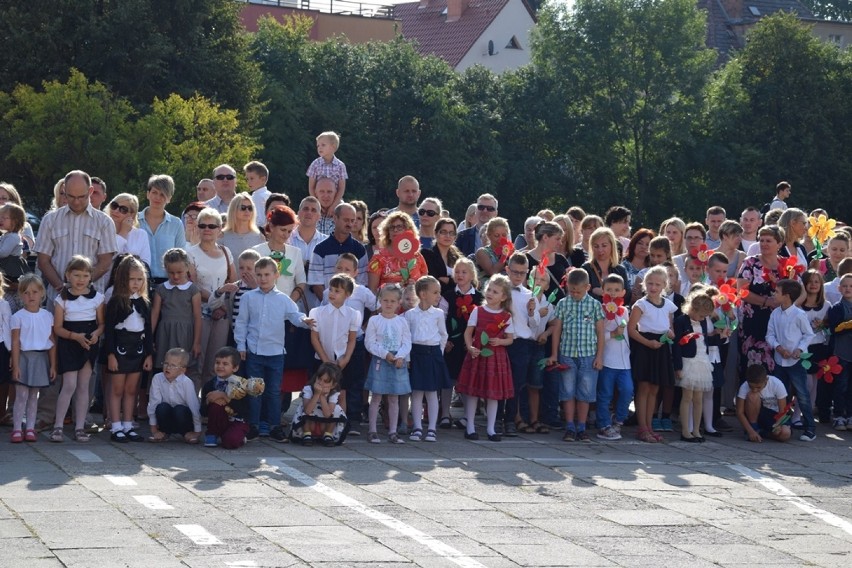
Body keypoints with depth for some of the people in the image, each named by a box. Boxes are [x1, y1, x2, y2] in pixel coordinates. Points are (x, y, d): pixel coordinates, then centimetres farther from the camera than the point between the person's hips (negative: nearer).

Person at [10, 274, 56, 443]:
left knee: (33, 396, 9)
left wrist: (53, 365, 5)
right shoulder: (18, 317, -4)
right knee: (22, 395, -5)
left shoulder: (47, 316, 5)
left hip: (41, 358, 3)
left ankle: (30, 429, 13)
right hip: (24, 357, -3)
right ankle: (16, 430, -2)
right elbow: (15, 343, -6)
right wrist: (15, 366, -11)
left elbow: (52, 343, 7)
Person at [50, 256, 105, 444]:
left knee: (83, 386, 6)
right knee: (69, 385, -10)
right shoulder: (62, 299, -2)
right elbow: (58, 328, -4)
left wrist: (96, 334, -16)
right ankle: (58, 426, -3)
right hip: (68, 345, -3)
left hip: (89, 344, 3)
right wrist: (75, 336, -19)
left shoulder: (97, 298, 4)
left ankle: (80, 427, 10)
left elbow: (102, 323, 6)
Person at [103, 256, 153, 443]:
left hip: (138, 349, 5)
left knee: (131, 390, 9)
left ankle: (128, 426, 15)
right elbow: (109, 329, -9)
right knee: (117, 390, 1)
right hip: (120, 348, -5)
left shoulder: (144, 303, 8)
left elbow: (148, 330, 11)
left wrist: (149, 354, 7)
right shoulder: (116, 301, -7)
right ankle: (116, 428, 3)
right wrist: (110, 354, -14)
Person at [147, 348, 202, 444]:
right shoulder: (157, 378, -13)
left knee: (179, 409, -32)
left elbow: (194, 406, -16)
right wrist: (154, 429, -10)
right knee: (162, 407, -28)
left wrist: (197, 431, -13)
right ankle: (164, 433, -1)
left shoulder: (186, 383, -19)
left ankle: (187, 433, -3)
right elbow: (153, 403, -11)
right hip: (167, 420, 2)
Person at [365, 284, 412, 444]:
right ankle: (372, 431, 5)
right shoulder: (374, 321, -2)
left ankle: (392, 432, 11)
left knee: (394, 398, 7)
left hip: (398, 362, 3)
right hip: (379, 362, -3)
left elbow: (407, 343, 3)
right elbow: (370, 343, -6)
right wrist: (385, 354, -16)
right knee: (376, 397, 1)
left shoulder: (402, 321, 6)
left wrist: (400, 356, -14)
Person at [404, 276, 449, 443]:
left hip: (433, 353, 0)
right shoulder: (410, 314, 0)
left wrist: (438, 352, 7)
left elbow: (443, 335, 11)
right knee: (416, 393, 2)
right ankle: (417, 428, 8)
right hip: (416, 353, 0)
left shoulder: (438, 314, 2)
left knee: (432, 393, 4)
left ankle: (432, 429, 8)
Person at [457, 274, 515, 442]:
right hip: (477, 355, -1)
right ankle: (470, 427, 11)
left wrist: (500, 341, -14)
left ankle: (491, 428, 14)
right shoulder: (478, 311, 0)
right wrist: (470, 348, -15)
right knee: (473, 391, 2)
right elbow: (468, 333, 1)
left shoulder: (506, 317, 2)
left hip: (496, 357, 1)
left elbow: (510, 339, 6)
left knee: (493, 393, 5)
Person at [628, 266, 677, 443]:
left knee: (654, 390, 9)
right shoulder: (641, 304, -6)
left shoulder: (668, 305, 10)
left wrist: (670, 334, -3)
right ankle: (642, 429, 0)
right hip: (644, 348, -5)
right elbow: (631, 329, -12)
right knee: (644, 388, -3)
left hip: (661, 348, 5)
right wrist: (648, 342, -20)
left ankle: (649, 427, 16)